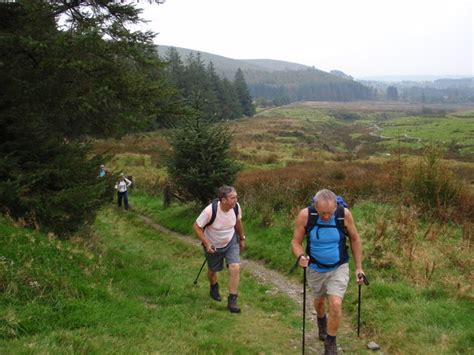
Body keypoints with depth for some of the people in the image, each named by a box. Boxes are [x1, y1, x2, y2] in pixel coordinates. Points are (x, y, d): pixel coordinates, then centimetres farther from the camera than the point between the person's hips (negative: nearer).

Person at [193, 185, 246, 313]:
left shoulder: (236, 207, -22)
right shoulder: (210, 211, -35)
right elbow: (196, 227, -22)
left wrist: (242, 238, 12)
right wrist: (206, 243, -25)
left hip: (231, 242, 2)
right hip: (213, 245, -2)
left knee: (235, 268, -16)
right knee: (213, 270, 19)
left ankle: (232, 300, -2)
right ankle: (214, 288, 54)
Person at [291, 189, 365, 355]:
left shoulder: (344, 214, -22)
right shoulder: (305, 215, -24)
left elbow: (355, 239, -6)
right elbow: (296, 241, -13)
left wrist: (358, 267, -2)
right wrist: (300, 256, -35)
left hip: (339, 268, -1)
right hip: (315, 268, 1)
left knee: (335, 304, -16)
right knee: (319, 301, 23)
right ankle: (321, 321, 59)